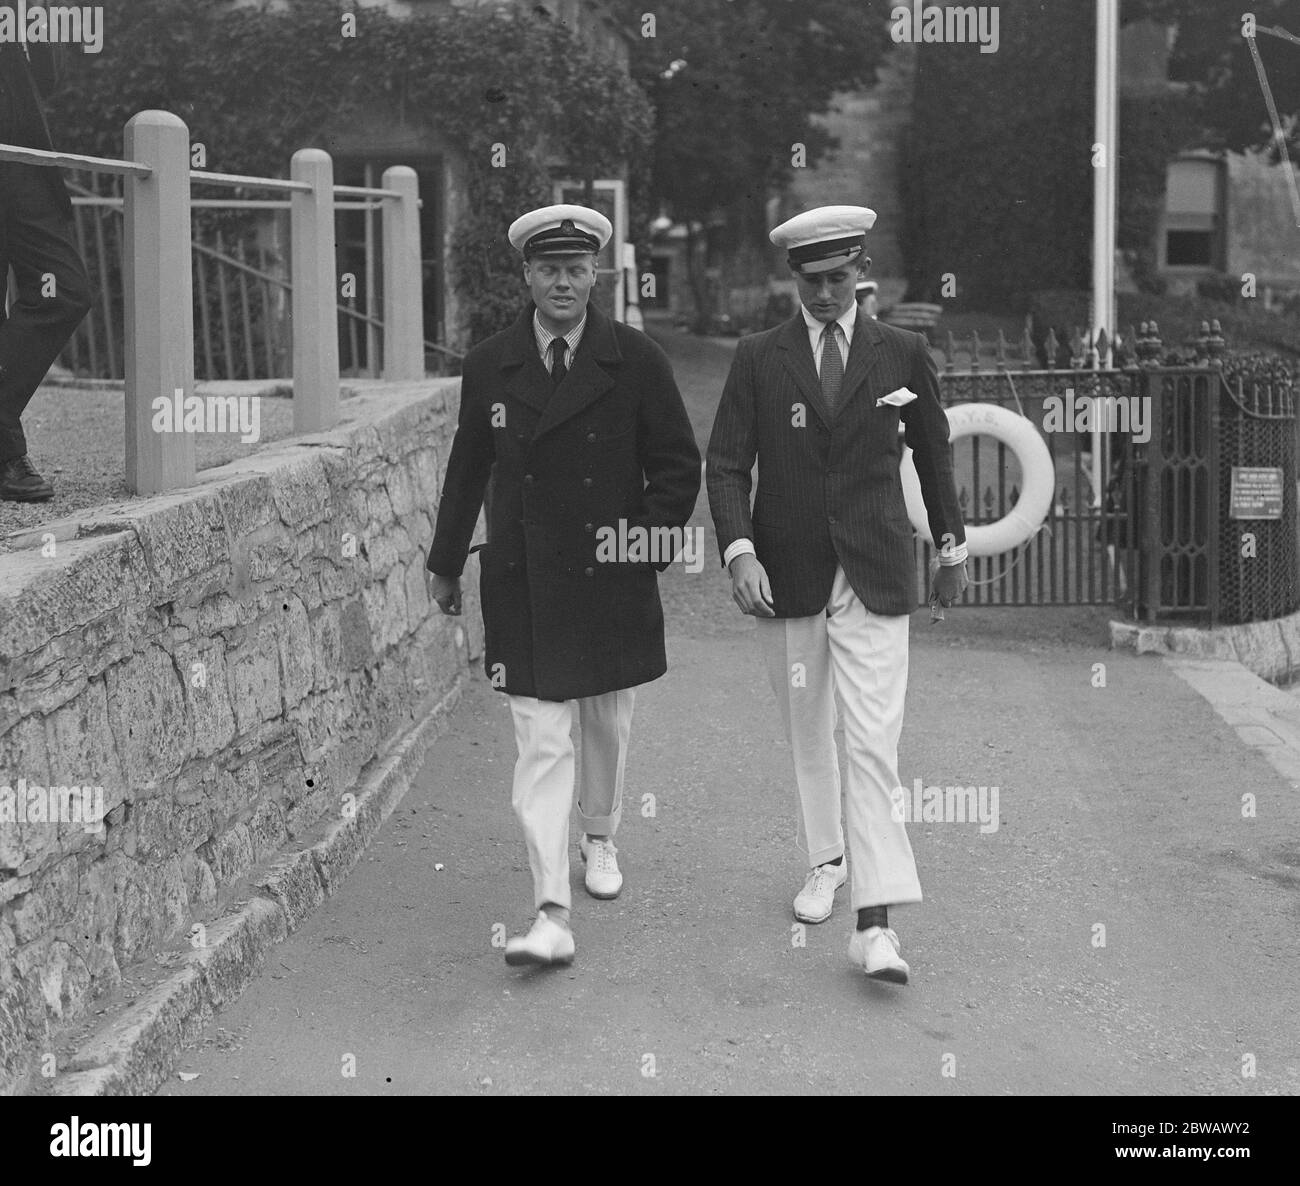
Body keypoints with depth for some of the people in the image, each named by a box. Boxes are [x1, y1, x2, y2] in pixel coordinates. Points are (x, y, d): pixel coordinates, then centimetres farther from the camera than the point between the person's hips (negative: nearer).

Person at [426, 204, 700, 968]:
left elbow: (679, 467, 2)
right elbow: (468, 470, 12)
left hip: (612, 582, 1)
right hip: (523, 587, 0)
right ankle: (553, 916, -9)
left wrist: (646, 547, -7)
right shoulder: (490, 368, 1)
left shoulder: (637, 361, -3)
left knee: (608, 725, 17)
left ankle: (599, 839, 45)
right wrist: (447, 563, 18)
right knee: (541, 745, -6)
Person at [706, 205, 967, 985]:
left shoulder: (902, 354, 3)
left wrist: (953, 545, 22)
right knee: (807, 732, 13)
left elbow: (934, 451, 15)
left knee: (875, 743, -10)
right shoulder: (759, 359, 2)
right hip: (788, 575, 2)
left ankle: (877, 922, -13)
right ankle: (825, 862, 34)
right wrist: (739, 550, -16)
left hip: (874, 575, -1)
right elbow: (728, 463, -1)